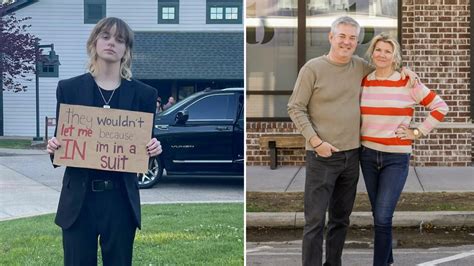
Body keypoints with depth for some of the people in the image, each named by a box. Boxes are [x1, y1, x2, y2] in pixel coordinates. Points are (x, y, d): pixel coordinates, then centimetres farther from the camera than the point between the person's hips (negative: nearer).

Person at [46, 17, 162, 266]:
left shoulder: (142, 94, 5)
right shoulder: (69, 88, 4)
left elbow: (146, 143, 8)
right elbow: (60, 139, 8)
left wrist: (153, 149, -14)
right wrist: (53, 147, -14)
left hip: (121, 198, 1)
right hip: (79, 197, 0)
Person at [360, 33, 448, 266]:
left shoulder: (408, 84, -7)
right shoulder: (362, 83, 3)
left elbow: (440, 107, -2)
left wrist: (418, 132, -5)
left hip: (396, 158, -4)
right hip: (368, 155, 4)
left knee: (382, 218, -12)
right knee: (378, 215, 12)